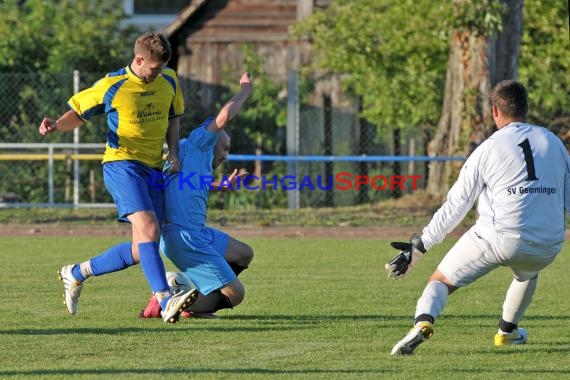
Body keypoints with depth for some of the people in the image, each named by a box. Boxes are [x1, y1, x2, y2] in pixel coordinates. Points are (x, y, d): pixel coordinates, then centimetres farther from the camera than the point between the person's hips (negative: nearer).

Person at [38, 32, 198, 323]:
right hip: (121, 164, -7)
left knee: (142, 250, 3)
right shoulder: (112, 87, -8)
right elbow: (77, 113, 1)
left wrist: (173, 151, 9)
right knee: (148, 229, -27)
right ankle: (166, 301, -36)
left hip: (153, 168, 7)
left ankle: (76, 273, 21)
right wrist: (56, 125, -20)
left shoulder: (168, 81, 8)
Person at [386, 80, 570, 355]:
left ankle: (423, 322, -22)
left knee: (441, 280, 7)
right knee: (528, 272, 39)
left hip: (498, 238, -4)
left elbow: (455, 206, 2)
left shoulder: (487, 149, 1)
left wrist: (418, 249, 7)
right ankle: (507, 330, 44)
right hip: (547, 246, 4)